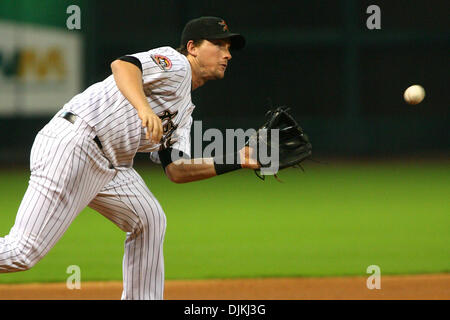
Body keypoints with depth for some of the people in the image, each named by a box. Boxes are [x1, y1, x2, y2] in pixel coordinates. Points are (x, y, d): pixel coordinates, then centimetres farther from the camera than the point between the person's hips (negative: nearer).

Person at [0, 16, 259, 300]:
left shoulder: (184, 111, 25)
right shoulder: (174, 63, -2)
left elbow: (177, 170, 18)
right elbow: (123, 65, -22)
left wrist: (236, 162, 12)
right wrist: (144, 108, -40)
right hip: (72, 146, -10)